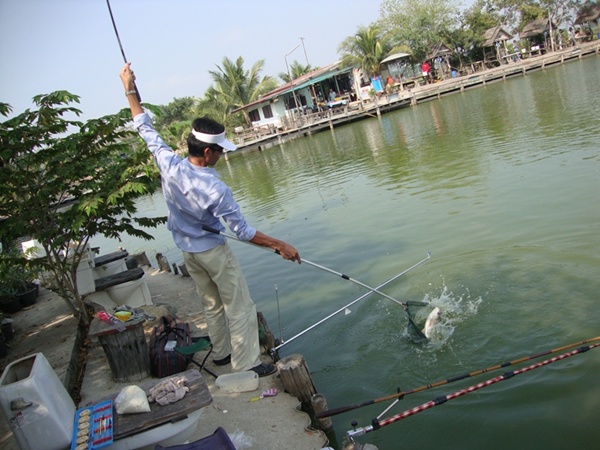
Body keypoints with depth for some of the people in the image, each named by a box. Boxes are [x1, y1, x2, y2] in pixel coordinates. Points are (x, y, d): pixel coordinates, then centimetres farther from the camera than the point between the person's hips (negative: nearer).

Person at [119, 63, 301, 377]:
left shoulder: (168, 164, -15)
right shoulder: (215, 189, -30)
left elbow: (146, 130, 0)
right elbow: (243, 231, -24)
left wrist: (129, 91, 10)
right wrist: (280, 246, -16)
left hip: (187, 252, 7)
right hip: (213, 252, -7)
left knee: (212, 306, 22)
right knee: (240, 308, 5)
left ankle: (222, 353, 36)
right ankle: (246, 365, 11)